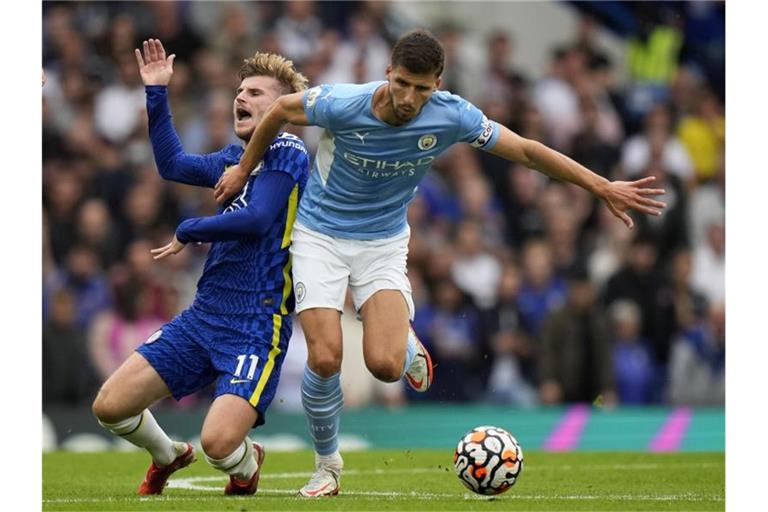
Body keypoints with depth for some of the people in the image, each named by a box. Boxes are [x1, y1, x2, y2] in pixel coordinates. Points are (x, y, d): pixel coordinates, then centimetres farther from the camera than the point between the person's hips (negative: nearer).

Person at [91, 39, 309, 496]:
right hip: (203, 315, 8)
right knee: (110, 406, -1)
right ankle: (167, 457, 31)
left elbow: (255, 219, -19)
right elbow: (172, 164, 29)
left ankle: (248, 465, 14)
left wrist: (188, 233, -6)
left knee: (218, 442, -24)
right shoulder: (235, 157, 15)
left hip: (256, 326, -7)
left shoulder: (287, 152, -8)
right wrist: (156, 93, 22)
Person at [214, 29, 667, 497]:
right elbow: (281, 110, -4)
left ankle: (407, 345, 21)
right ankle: (327, 464, 11)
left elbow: (527, 150, -9)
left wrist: (604, 187, -9)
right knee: (325, 359, -16)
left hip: (384, 242, 1)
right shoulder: (342, 105, -23)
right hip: (320, 234, -1)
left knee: (385, 366, -19)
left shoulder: (451, 116, -18)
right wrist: (244, 169, 8)